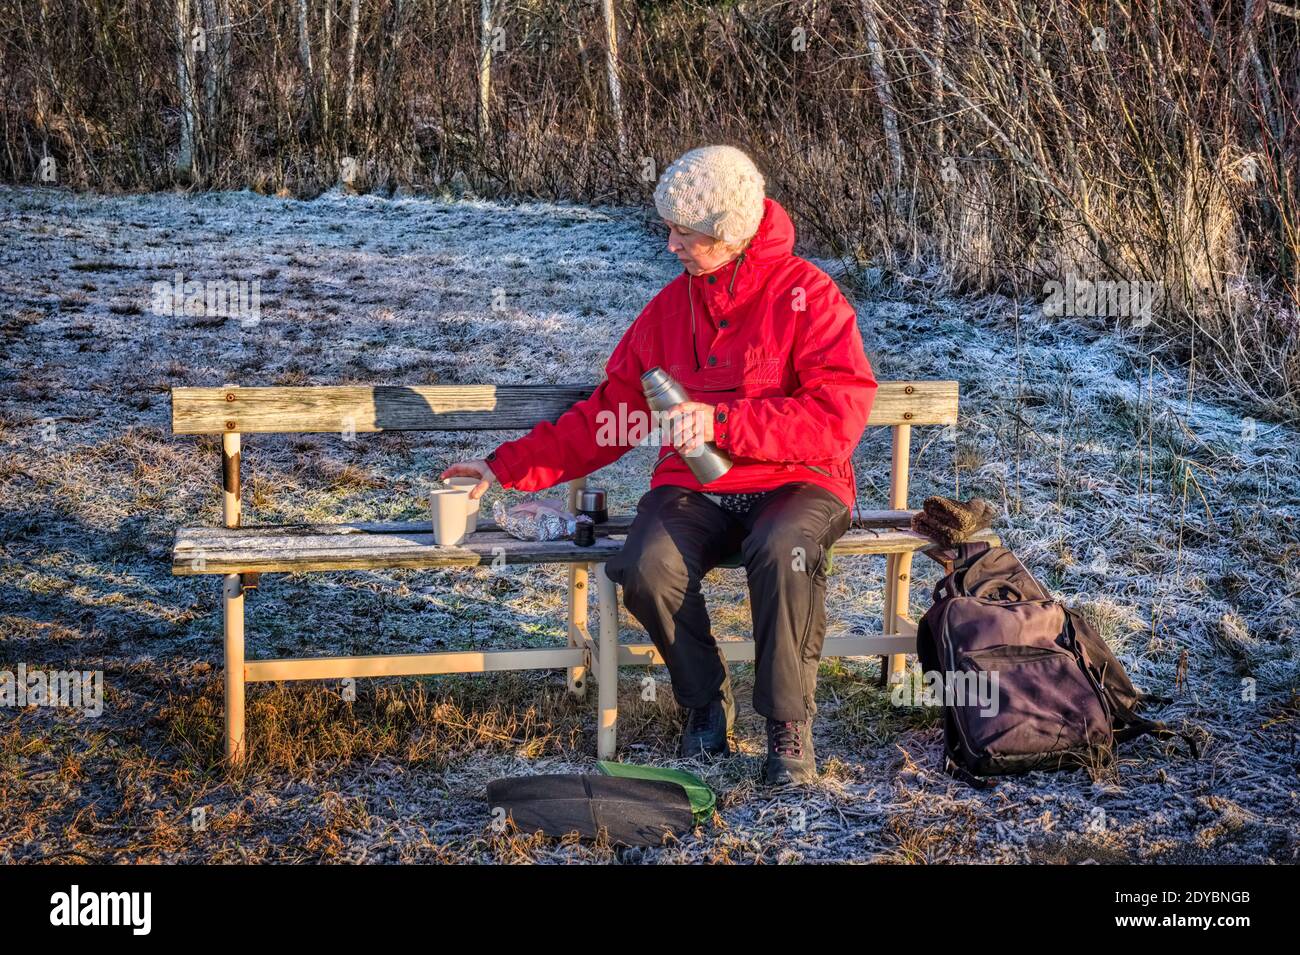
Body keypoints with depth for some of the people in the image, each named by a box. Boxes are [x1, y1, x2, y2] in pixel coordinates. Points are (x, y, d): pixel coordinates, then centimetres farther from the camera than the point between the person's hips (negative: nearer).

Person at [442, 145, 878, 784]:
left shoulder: (806, 295, -7)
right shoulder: (670, 307, 9)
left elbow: (841, 415, -18)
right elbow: (606, 416, 13)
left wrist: (721, 423, -24)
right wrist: (507, 467, 7)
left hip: (795, 485, -4)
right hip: (693, 491, 4)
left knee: (784, 551, -37)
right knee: (647, 568, -28)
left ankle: (789, 726, -17)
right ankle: (705, 706, -2)